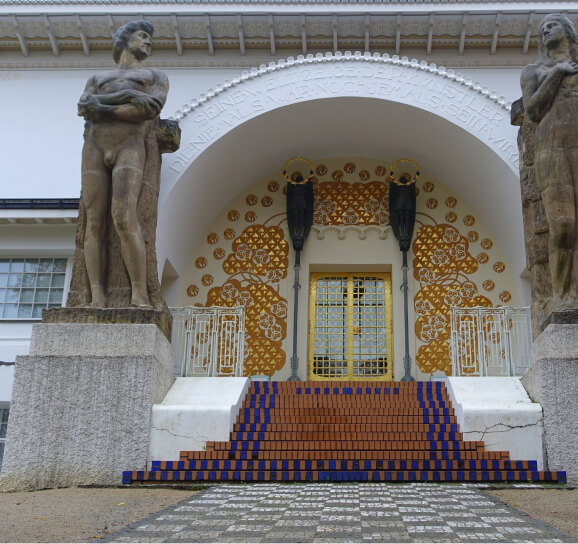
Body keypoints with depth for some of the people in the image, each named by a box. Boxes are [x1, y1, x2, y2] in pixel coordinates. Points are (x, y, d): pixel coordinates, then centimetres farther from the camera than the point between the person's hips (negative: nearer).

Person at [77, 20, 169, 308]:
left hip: (130, 149, -3)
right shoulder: (97, 79, 29)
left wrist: (103, 109, -2)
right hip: (94, 148, 3)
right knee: (95, 224, -10)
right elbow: (83, 108, 7)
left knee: (124, 219, -24)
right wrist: (126, 96, -7)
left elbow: (151, 108, -1)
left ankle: (140, 298, -23)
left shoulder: (156, 77, 22)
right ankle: (97, 300, -16)